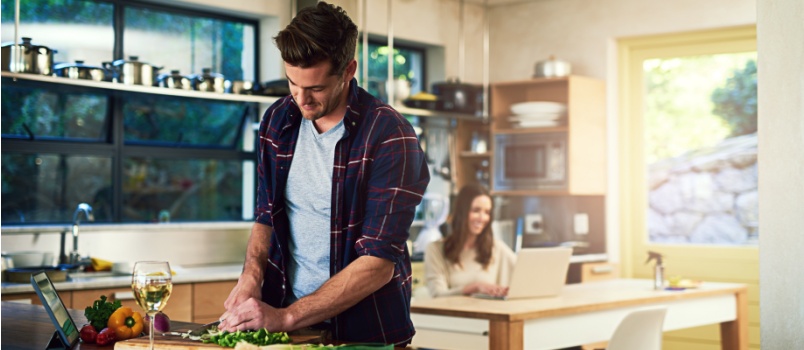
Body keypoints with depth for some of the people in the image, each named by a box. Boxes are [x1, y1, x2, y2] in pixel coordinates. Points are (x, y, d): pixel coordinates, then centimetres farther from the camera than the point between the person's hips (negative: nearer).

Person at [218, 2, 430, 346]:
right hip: (282, 310, 4)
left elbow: (378, 263, -18)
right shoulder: (277, 120, 3)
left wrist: (285, 317, -20)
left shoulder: (388, 136, -15)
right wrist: (252, 274, -4)